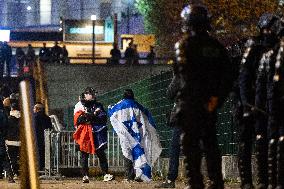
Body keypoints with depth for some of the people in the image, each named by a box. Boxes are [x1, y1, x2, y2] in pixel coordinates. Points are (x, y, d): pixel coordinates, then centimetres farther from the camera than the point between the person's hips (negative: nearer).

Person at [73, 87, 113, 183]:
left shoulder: (98, 105, 17)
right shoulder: (80, 105, 5)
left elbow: (104, 117, 6)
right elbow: (79, 118, -10)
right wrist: (93, 114, -18)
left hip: (97, 133, 2)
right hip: (85, 134, -2)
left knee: (101, 153, -5)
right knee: (84, 155, -1)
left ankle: (106, 174, -8)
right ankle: (85, 175, 1)